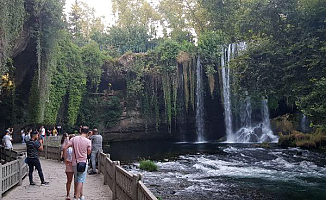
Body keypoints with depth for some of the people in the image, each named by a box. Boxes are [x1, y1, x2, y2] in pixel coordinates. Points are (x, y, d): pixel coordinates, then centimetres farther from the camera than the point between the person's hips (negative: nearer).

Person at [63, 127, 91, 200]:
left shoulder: (74, 139, -3)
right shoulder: (88, 141, -10)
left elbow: (65, 148, -8)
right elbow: (89, 152, 0)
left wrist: (65, 158, 1)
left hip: (75, 163, 3)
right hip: (83, 162, -3)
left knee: (76, 180, 18)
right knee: (80, 181, 3)